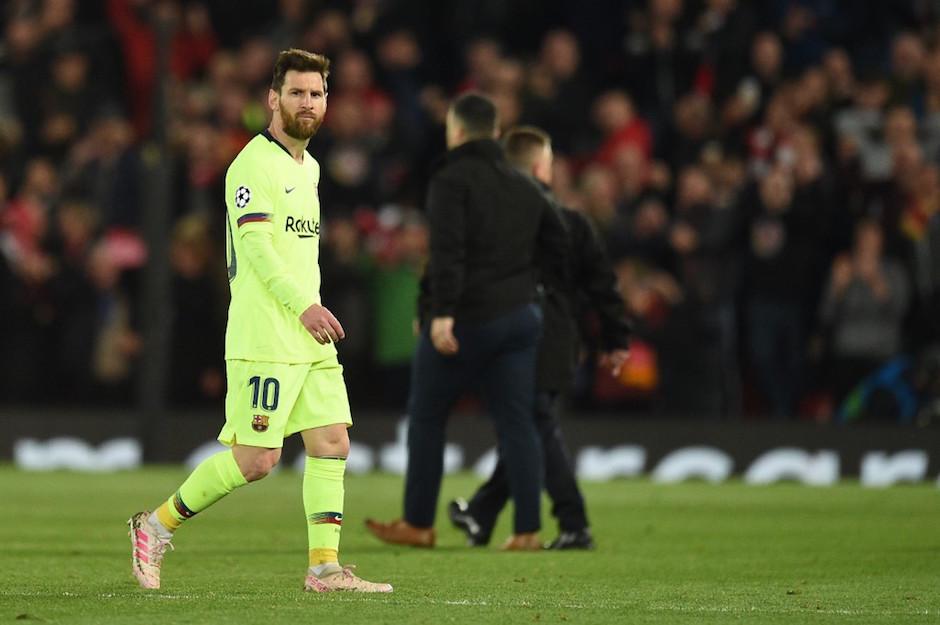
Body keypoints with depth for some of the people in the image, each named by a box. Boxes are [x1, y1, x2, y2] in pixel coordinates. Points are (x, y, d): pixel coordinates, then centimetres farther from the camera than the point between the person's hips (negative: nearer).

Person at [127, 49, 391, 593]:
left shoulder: (308, 167, 19)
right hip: (265, 340, -9)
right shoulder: (254, 164, -10)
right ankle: (157, 526, 7)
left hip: (311, 340, 9)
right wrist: (303, 305, -27)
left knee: (333, 443, 1)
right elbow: (254, 245, -19)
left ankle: (325, 566, 3)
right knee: (256, 459, -8)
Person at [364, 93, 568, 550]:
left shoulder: (451, 180, -8)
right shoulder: (524, 188, 14)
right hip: (519, 317, 6)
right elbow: (558, 247, 16)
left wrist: (443, 311, -26)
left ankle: (418, 524, 14)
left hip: (464, 322, -6)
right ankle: (527, 530, -2)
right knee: (516, 423, 4)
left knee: (426, 417, 8)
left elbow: (448, 251, -21)